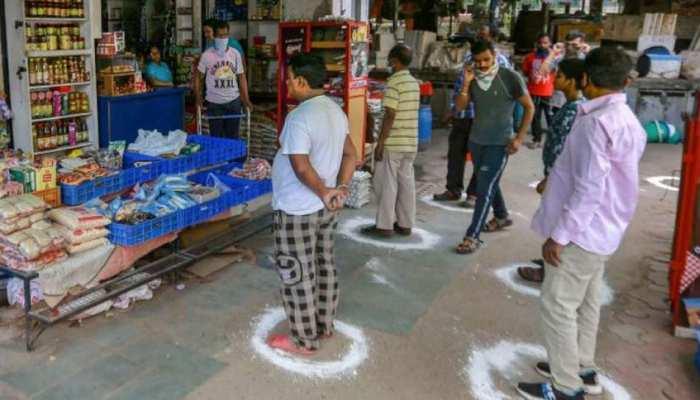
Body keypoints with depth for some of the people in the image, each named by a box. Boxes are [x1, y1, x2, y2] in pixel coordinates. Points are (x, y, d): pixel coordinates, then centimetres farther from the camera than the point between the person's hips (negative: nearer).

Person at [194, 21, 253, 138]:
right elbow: (198, 77, 2)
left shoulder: (235, 54, -1)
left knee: (233, 136, 9)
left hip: (233, 102, 1)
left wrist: (246, 99, -1)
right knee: (216, 138, 5)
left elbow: (241, 76, 5)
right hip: (214, 103, -1)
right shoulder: (207, 55, -6)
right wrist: (198, 97, -8)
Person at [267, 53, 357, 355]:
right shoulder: (335, 110, 6)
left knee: (297, 274, 4)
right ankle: (324, 325, 35)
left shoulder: (300, 117, -22)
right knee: (324, 265, 19)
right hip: (326, 208, 9)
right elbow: (350, 154, 10)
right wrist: (340, 188, 1)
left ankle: (304, 340, 17)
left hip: (298, 210, -9)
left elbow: (301, 167, -27)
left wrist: (323, 193, -14)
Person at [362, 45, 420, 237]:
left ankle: (384, 225, 5)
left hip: (393, 143, -8)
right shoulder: (414, 83, 11)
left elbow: (390, 115, -19)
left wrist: (380, 142, -15)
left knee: (386, 183, 0)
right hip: (411, 142, 8)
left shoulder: (394, 83, -14)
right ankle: (405, 224, 17)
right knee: (406, 182, 11)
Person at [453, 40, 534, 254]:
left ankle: (472, 236, -3)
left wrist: (519, 138, -12)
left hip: (499, 144, -6)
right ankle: (501, 217, 43)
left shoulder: (510, 77, -13)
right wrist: (466, 83, -18)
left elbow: (529, 108, -7)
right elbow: (460, 107, -4)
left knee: (484, 189, -8)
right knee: (489, 183, 21)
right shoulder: (473, 78, 0)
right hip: (476, 141, 6)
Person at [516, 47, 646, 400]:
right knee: (585, 302, 20)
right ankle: (583, 369, 34)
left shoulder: (596, 122, -23)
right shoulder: (628, 120, 8)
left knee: (557, 305, 0)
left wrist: (559, 235, -21)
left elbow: (588, 190, -26)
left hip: (582, 232, -10)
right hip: (601, 231, 10)